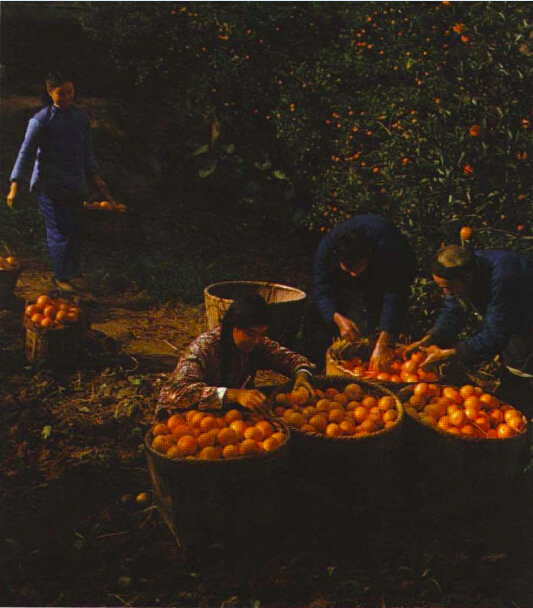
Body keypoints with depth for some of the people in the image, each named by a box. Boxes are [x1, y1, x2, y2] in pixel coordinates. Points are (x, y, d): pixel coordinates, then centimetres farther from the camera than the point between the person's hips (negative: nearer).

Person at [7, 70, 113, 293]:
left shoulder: (81, 117, 9)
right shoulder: (41, 119, -8)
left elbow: (87, 152, 20)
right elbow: (26, 152, -9)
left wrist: (96, 177, 22)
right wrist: (15, 185, -15)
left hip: (75, 184, 5)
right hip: (49, 183, -5)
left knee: (76, 230, 7)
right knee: (60, 231, -6)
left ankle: (74, 273, 21)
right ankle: (62, 277, 6)